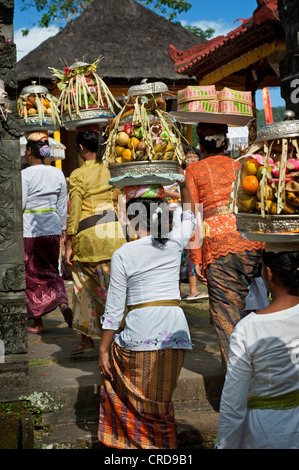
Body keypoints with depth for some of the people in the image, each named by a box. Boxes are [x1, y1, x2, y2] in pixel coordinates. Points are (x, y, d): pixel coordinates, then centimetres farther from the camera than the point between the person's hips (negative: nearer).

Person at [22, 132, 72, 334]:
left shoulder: (25, 175, -12)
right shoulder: (58, 173, 4)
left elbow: (19, 205, -13)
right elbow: (62, 204, 9)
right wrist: (63, 228, 17)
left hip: (29, 230, -4)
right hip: (52, 228, 5)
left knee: (31, 275, 7)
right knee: (51, 271, 17)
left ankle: (38, 323, 13)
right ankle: (63, 303, -9)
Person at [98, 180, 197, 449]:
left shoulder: (122, 255, -3)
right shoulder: (175, 243, 4)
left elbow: (114, 310, -2)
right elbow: (189, 219, 29)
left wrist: (103, 349, 6)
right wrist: (183, 184, 35)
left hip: (141, 331, -3)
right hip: (175, 329, 3)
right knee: (160, 398, 17)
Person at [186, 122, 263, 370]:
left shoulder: (194, 171, 10)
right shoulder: (241, 166, 18)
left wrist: (197, 259, 3)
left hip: (217, 240, -3)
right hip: (252, 237, 3)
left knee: (226, 311, 2)